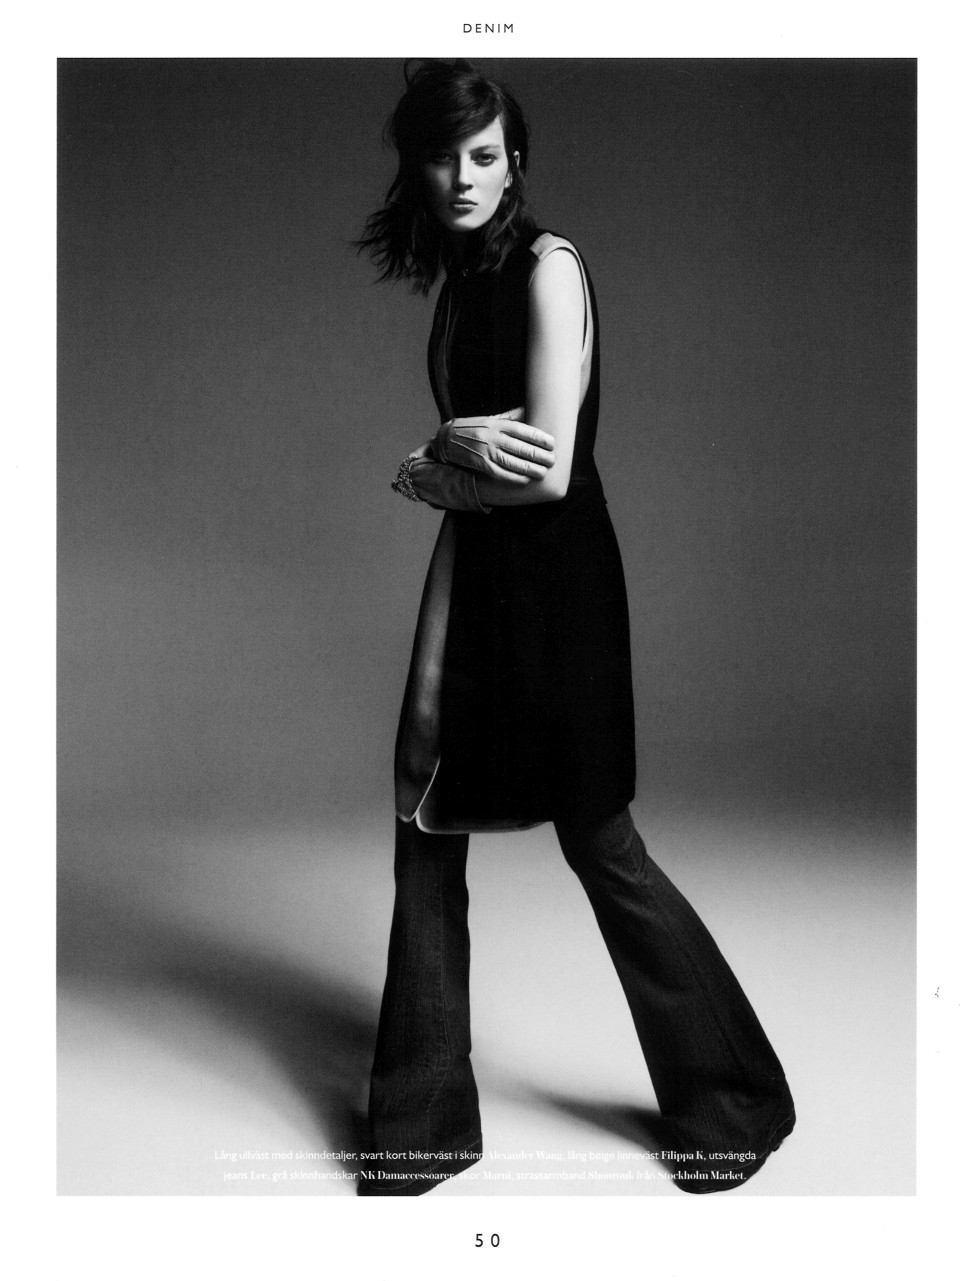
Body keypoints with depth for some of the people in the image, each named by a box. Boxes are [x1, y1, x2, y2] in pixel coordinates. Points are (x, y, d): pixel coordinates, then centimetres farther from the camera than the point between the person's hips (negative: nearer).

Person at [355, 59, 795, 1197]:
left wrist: (422, 469, -5)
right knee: (426, 836, 8)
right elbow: (461, 449, 11)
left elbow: (547, 471, -18)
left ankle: (734, 1102, 26)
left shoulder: (550, 266, -10)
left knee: (598, 842, 2)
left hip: (555, 579, -8)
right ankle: (424, 1123, 24)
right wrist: (459, 449, -12)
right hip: (470, 574, 8)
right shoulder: (459, 282, 15)